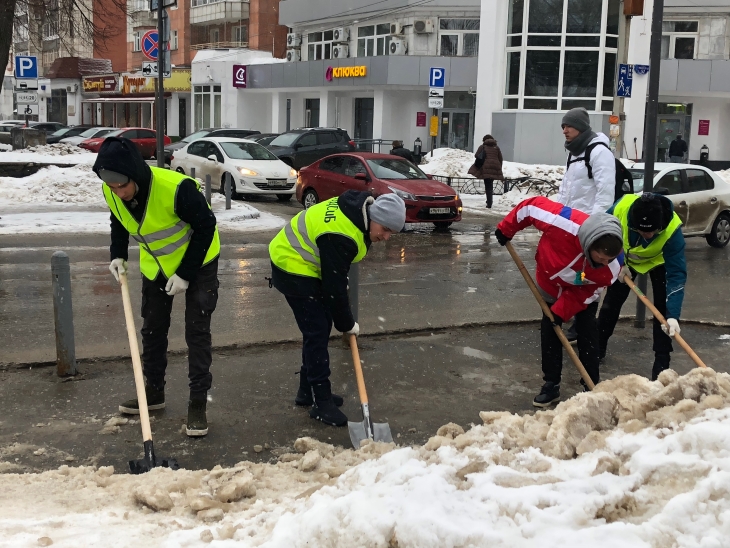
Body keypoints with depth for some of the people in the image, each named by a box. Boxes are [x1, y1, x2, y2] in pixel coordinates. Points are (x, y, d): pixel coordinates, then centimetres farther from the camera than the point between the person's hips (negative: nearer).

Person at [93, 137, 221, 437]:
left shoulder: (176, 188, -37)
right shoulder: (112, 192, -18)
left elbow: (205, 226, -24)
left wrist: (185, 273, -22)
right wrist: (118, 255, -10)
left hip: (197, 262, -6)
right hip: (155, 264, 6)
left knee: (197, 332, -4)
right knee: (152, 330, 14)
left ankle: (198, 403, 4)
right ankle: (153, 392, 30)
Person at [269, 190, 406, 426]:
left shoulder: (358, 208, -3)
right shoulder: (341, 237, -32)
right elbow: (333, 285, -25)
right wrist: (347, 324, -12)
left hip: (303, 263, 10)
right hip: (294, 269, -10)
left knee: (320, 327, 14)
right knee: (317, 332, -10)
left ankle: (308, 390, 26)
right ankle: (322, 402, -4)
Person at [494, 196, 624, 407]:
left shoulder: (613, 265, -37)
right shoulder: (566, 225, -48)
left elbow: (588, 292, -21)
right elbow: (532, 206, -30)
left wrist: (561, 311, -25)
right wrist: (506, 229, -17)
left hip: (583, 290, 0)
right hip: (551, 284, 0)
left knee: (587, 333, -3)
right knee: (549, 333, 3)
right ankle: (551, 385, 15)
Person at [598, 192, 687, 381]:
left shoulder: (672, 230, -43)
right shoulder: (621, 208, -40)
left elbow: (677, 275, -43)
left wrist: (673, 316, -50)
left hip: (660, 261, -2)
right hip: (626, 258, 2)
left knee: (663, 309, -12)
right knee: (612, 301, 9)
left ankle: (661, 364, -2)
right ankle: (597, 348, 28)